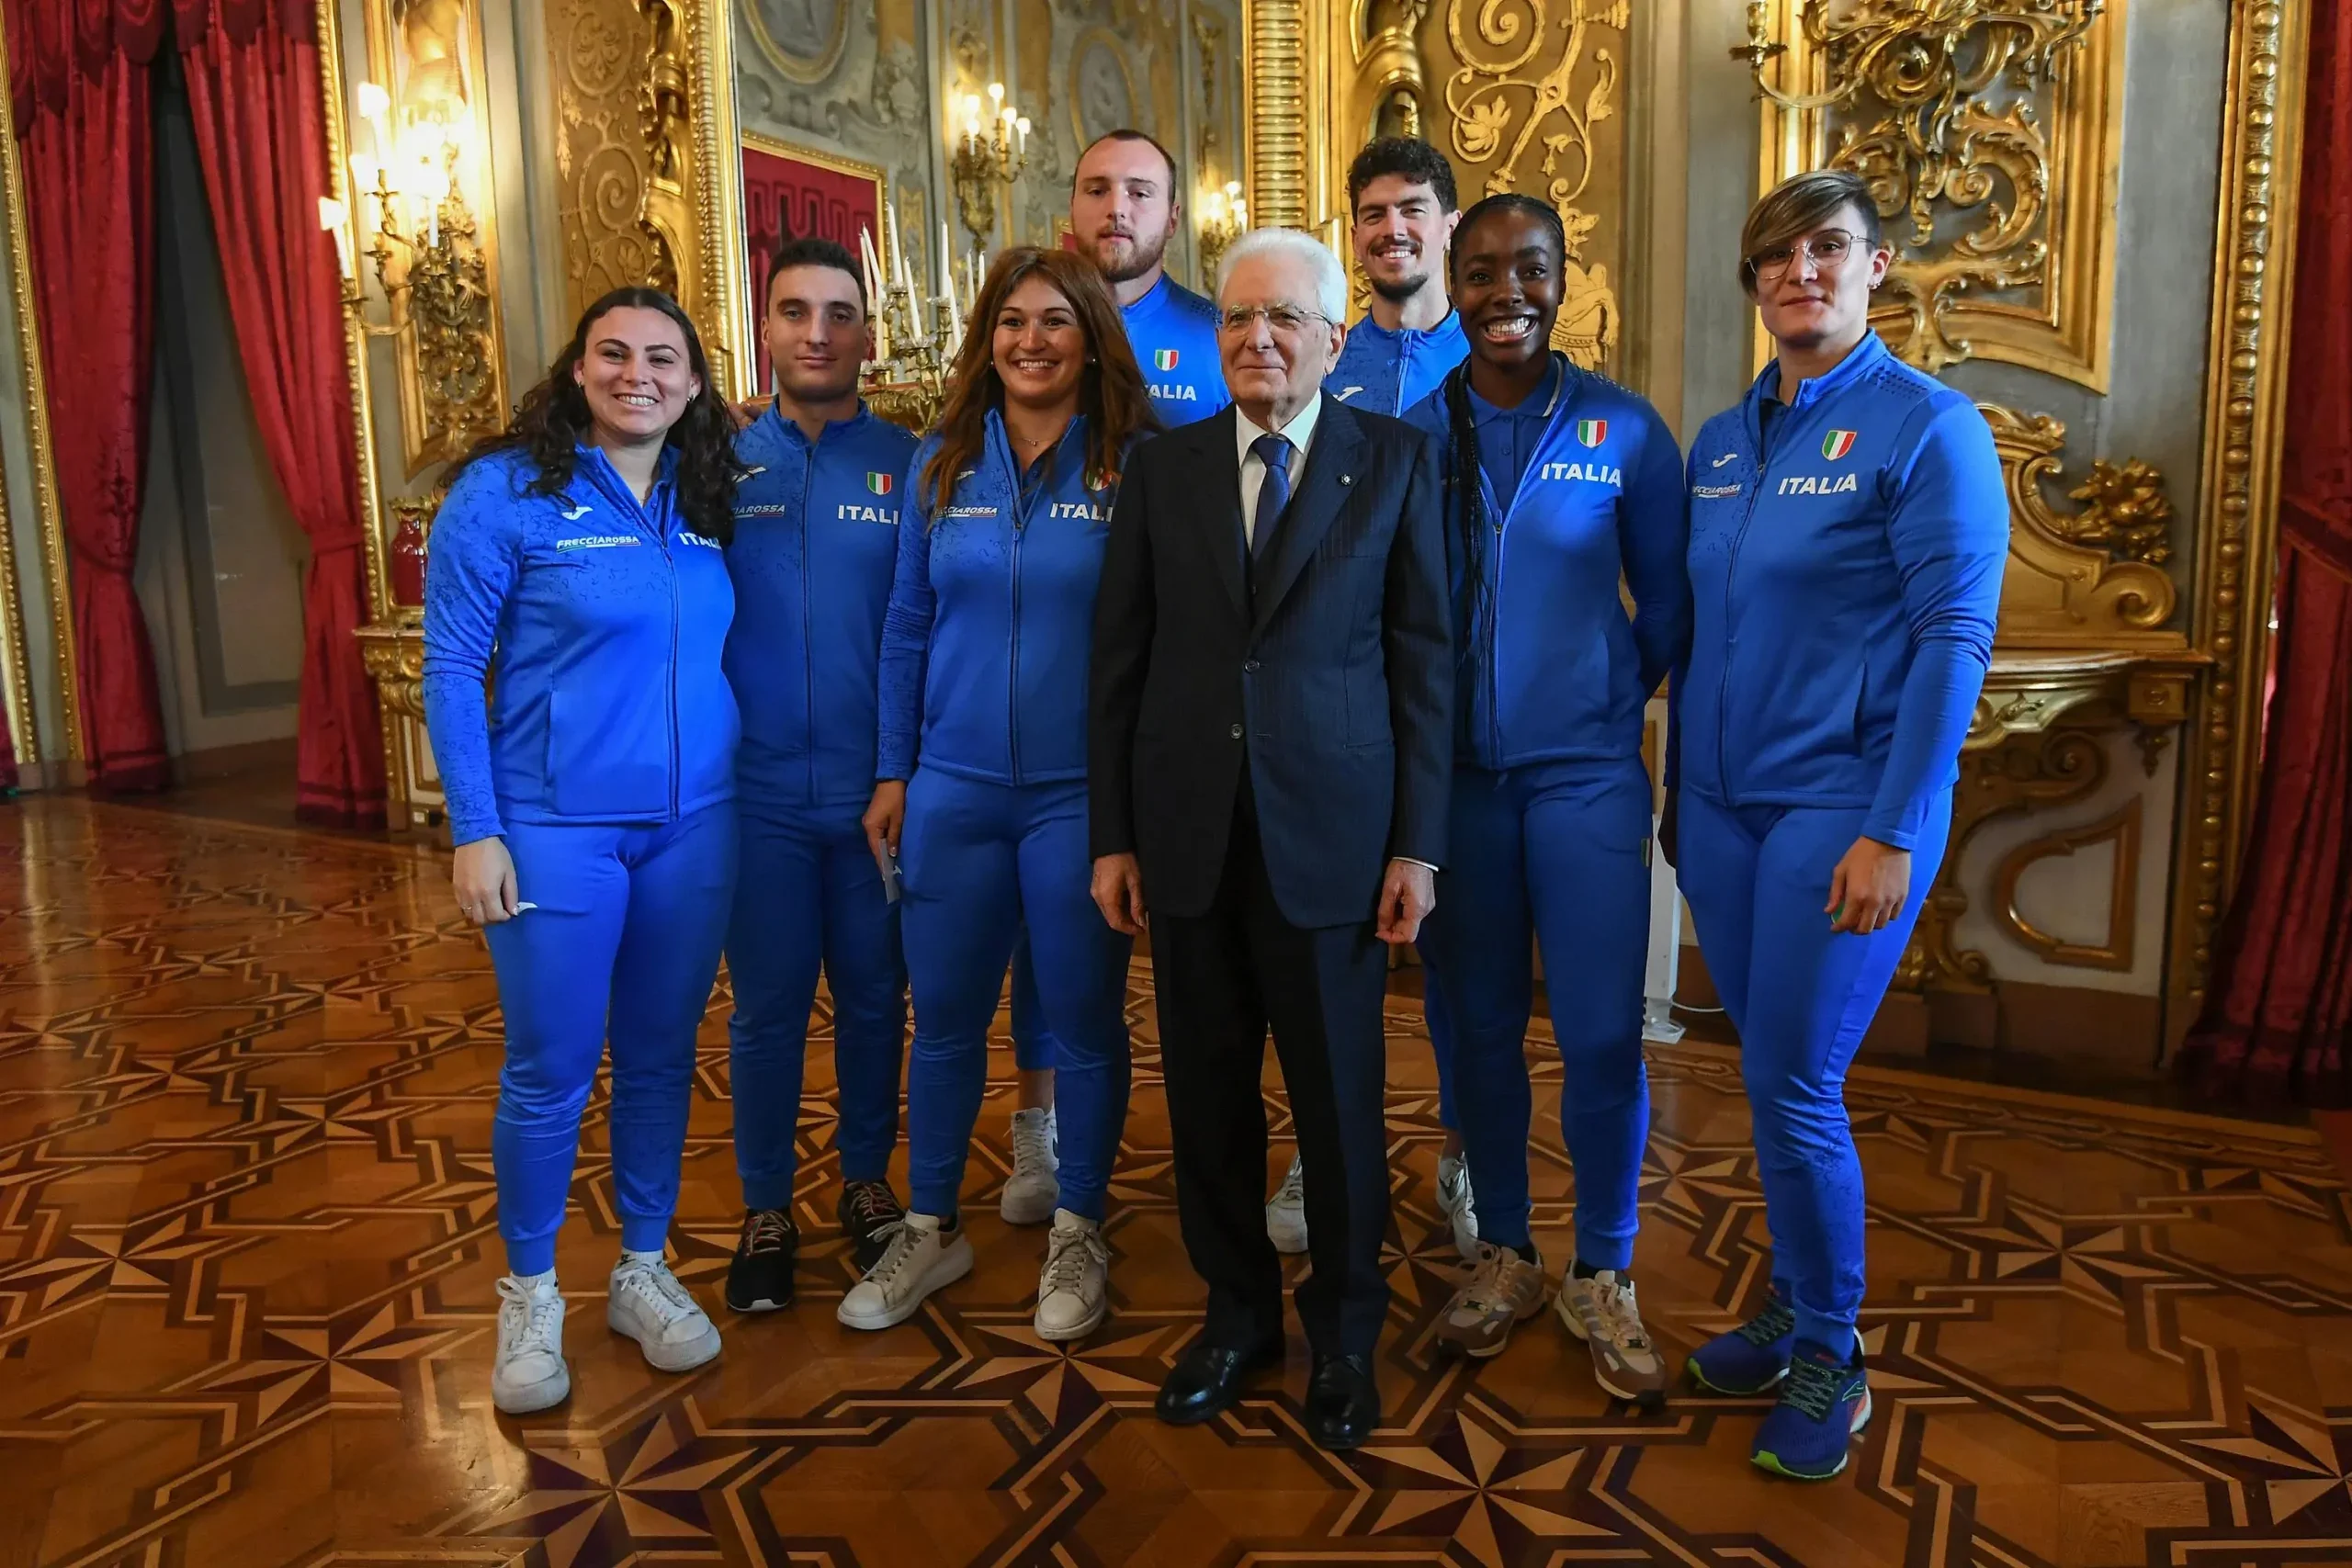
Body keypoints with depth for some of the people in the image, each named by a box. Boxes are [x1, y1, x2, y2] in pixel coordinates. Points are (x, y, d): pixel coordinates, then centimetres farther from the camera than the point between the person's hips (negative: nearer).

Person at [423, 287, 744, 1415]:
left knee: (662, 1058, 13)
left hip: (694, 826, 4)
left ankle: (643, 1272, 31)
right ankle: (529, 1296, 26)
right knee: (550, 1071, 5)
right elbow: (451, 666, -7)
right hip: (556, 828, -4)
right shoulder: (504, 491, -6)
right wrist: (473, 831, -11)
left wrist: (745, 791, 3)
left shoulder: (708, 500, 7)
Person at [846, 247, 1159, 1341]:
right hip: (954, 790, 3)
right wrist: (891, 774, 6)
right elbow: (907, 628, 9)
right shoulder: (941, 464, 5)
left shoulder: (1137, 467, -4)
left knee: (1083, 1021, 9)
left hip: (1083, 795, -3)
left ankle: (1079, 1234, 30)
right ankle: (931, 1229, 32)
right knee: (943, 1020, 13)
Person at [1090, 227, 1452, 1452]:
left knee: (1338, 1097, 9)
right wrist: (1113, 834, 3)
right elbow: (1119, 662, 7)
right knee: (1208, 1089, 11)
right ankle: (1237, 1312, 33)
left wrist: (1418, 845, -5)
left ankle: (1343, 1331, 31)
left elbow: (1424, 659, -1)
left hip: (1331, 834, -2)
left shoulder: (1395, 459, 2)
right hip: (1188, 834, 2)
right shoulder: (1162, 469, 7)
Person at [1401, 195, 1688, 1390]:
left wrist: (1616, 700, 8)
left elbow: (1666, 603, 7)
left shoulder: (1626, 431, -1)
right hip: (1452, 773, 2)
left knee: (1601, 1034, -1)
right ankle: (1503, 1256, 30)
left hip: (1585, 772, -1)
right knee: (1481, 1026, 11)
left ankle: (1602, 1275, 21)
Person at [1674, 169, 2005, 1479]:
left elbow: (1955, 639, -12)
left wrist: (1894, 834, -18)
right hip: (1724, 806, 6)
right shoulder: (1722, 442, 11)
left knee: (1795, 1087, -3)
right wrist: (1683, 789, 14)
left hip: (1843, 806, -5)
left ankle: (1830, 1359, 18)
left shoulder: (1928, 425, -6)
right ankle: (1795, 1306, 32)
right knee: (1771, 1076, 14)